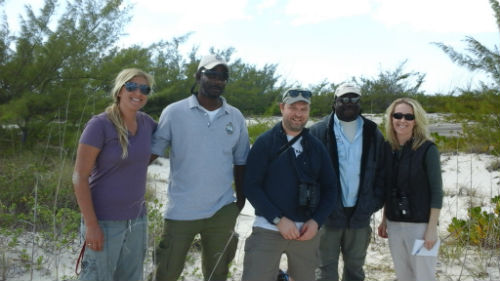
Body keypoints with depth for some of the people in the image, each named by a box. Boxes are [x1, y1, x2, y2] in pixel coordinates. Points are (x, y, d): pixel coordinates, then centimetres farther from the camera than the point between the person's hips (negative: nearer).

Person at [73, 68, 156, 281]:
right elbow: (79, 177, -14)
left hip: (137, 219, 6)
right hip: (104, 221, -6)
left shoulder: (146, 122, 3)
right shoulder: (100, 125, -13)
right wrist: (91, 224, -17)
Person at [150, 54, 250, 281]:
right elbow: (151, 152, -4)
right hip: (181, 211, -2)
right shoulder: (174, 112, -4)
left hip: (222, 212, 3)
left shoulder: (236, 117, 5)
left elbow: (240, 162, 12)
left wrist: (241, 201, 11)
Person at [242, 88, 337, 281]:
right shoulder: (265, 142, -2)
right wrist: (278, 219, -15)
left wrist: (316, 221, -6)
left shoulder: (316, 146, 9)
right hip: (268, 229, -3)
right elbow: (251, 186, -8)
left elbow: (329, 188, 9)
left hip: (307, 231, 4)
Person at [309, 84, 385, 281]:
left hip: (360, 215, 3)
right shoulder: (319, 131, -4)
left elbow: (381, 172, 9)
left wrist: (375, 202, -1)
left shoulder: (373, 134, 7)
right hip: (328, 214, -3)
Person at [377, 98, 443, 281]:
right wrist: (384, 220, 12)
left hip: (420, 224, -5)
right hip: (394, 224, 5)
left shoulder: (427, 149, -10)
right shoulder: (388, 148, 4)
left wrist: (432, 228, -13)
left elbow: (436, 191, -10)